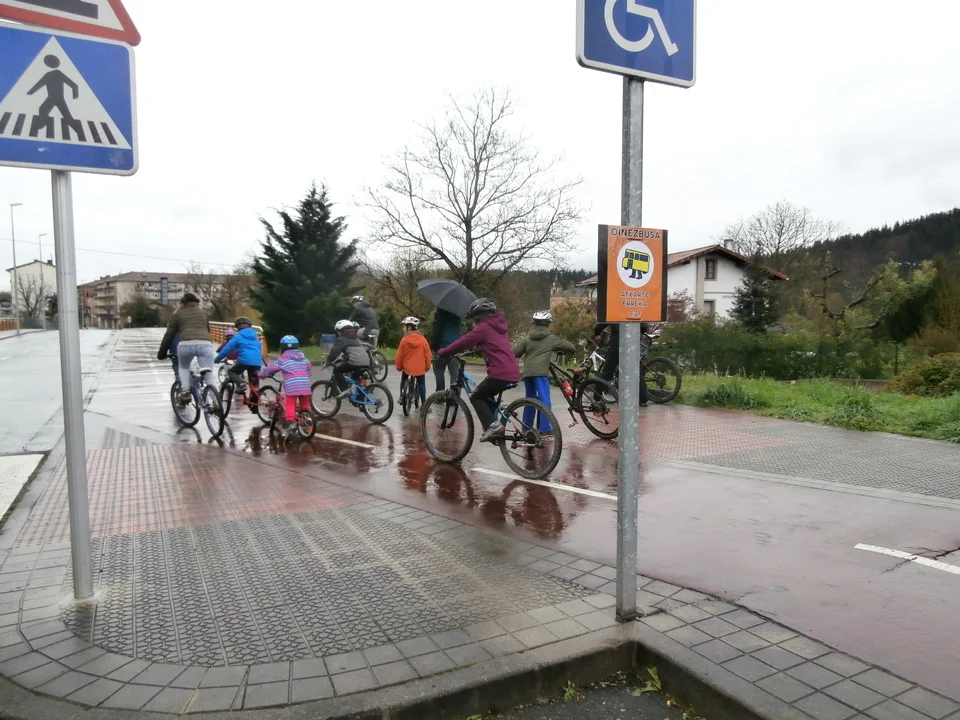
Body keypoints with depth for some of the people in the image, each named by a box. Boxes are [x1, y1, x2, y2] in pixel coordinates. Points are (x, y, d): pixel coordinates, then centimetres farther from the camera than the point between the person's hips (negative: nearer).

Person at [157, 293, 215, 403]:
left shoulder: (177, 315, 24)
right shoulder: (203, 312, 31)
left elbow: (169, 335, 19)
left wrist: (162, 353, 25)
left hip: (186, 344, -1)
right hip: (205, 344, 1)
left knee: (183, 368, 26)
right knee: (209, 374, 7)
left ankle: (185, 391, 7)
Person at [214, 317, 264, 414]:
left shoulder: (238, 337, 6)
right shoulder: (255, 337, 22)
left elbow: (226, 349, 6)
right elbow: (260, 349, 32)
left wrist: (216, 359, 16)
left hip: (244, 360, -5)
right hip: (257, 362, 5)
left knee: (231, 372, 19)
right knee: (254, 385, 12)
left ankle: (241, 384, -10)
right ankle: (254, 407, 10)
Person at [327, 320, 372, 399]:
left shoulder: (342, 339, 6)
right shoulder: (356, 338, 31)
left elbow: (334, 351, 1)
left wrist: (328, 362, 12)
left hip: (355, 362, -8)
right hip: (366, 363, 8)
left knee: (337, 371, 6)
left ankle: (345, 390, -5)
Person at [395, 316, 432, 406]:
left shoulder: (404, 340, -9)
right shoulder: (422, 340, -7)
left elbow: (399, 355, -3)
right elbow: (428, 355, -2)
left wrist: (398, 366, 12)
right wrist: (427, 366, 11)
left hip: (407, 368, 0)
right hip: (420, 369, 0)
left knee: (403, 382, 25)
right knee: (421, 385, 7)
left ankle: (402, 397, 27)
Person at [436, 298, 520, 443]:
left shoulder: (483, 327, -4)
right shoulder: (499, 325, 22)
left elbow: (463, 342, -4)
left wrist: (442, 352, 7)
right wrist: (476, 349, 36)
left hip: (500, 373, -9)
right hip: (513, 373, 9)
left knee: (476, 397, 6)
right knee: (486, 396, 26)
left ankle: (491, 426, -10)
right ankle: (493, 426, 21)